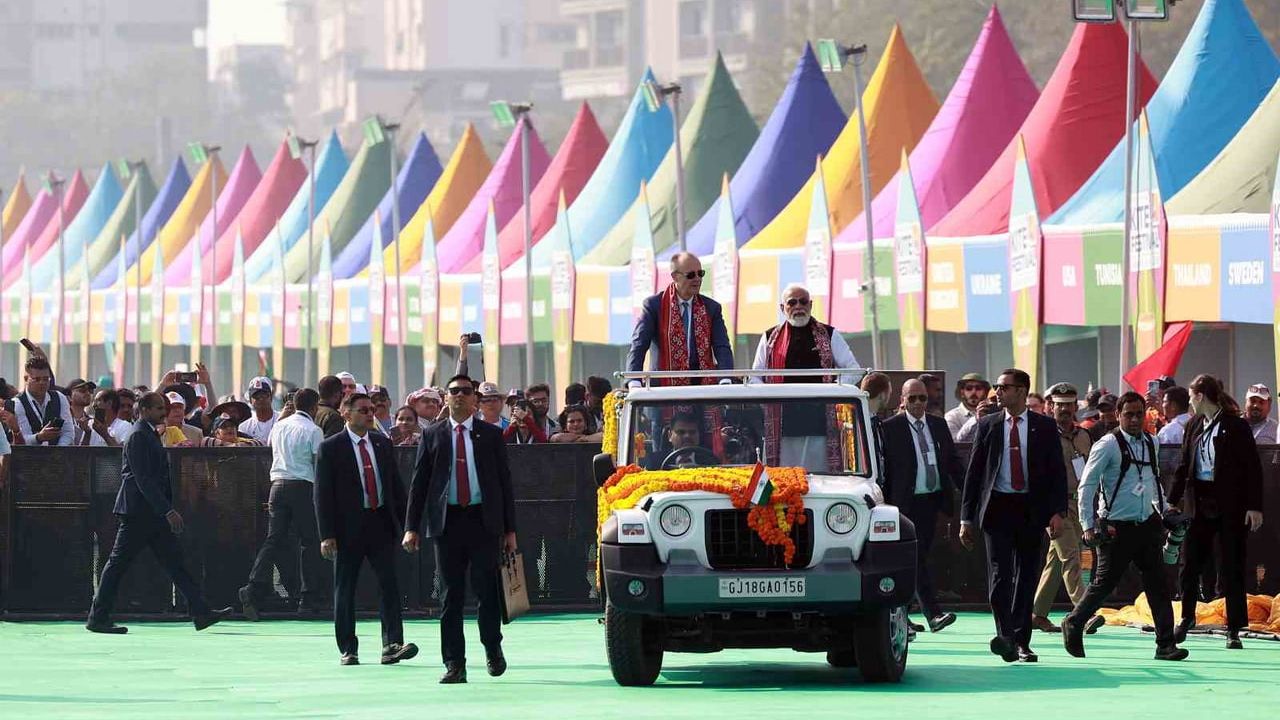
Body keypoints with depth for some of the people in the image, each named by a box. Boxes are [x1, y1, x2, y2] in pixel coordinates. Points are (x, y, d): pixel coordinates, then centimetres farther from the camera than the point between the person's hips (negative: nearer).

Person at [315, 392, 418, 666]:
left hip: (381, 523, 3)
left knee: (390, 584, -7)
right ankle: (348, 649, 11)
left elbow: (396, 484, 16)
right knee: (345, 590, 3)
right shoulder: (330, 448, -4)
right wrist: (327, 535, -12)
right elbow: (322, 494, -6)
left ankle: (393, 644, -11)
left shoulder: (382, 443, 11)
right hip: (349, 528, -3)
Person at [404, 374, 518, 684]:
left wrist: (510, 529, 3)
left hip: (484, 521, -1)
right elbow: (419, 483, 8)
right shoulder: (433, 436, 9)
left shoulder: (491, 435, 8)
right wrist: (411, 527, -1)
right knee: (450, 596, 0)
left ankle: (493, 648, 19)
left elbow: (504, 481, 8)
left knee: (487, 589, -3)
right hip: (447, 521, 1)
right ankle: (454, 664, 3)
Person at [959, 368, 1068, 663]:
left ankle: (1021, 641, 12)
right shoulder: (988, 425, 7)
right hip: (997, 507, 0)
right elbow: (974, 472, 8)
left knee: (1027, 576, 5)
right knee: (1000, 573, -13)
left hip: (1031, 509, 0)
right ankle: (1005, 636, -20)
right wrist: (967, 517, 4)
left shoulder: (1044, 427, 5)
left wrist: (1058, 511, -8)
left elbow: (1057, 472, 4)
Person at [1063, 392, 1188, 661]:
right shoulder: (1108, 445, -10)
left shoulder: (1151, 444, 10)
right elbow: (1087, 485, -10)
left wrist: (1163, 511, 18)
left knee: (1157, 584, -2)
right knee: (1104, 583, 3)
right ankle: (1073, 625, 26)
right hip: (1116, 528, -5)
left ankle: (1165, 644, -2)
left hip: (1147, 525, 5)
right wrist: (1088, 525, -14)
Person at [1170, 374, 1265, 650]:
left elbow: (1253, 468, -9)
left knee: (1231, 569, 0)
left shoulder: (1236, 426, -8)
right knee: (1190, 564, 5)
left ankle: (1234, 629, 7)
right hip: (1200, 503, 5)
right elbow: (1184, 466, 15)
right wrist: (1173, 501, 10)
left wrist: (1254, 507, -13)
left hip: (1230, 506, -5)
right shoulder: (1194, 426, 9)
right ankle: (1187, 618, 22)